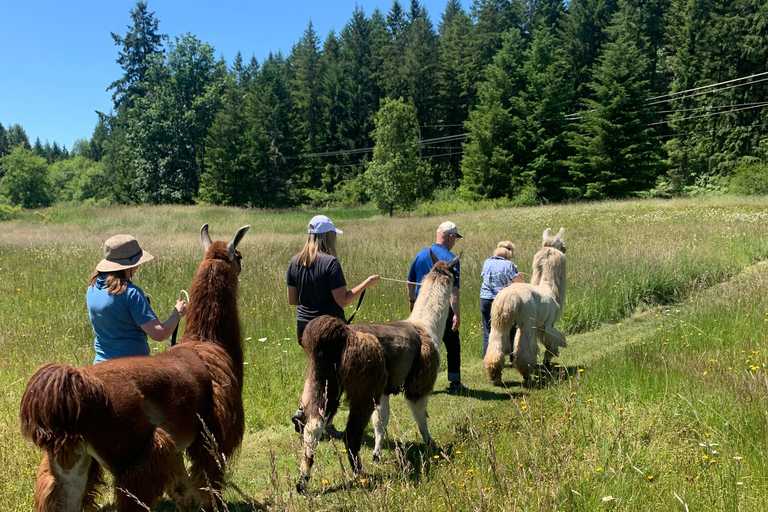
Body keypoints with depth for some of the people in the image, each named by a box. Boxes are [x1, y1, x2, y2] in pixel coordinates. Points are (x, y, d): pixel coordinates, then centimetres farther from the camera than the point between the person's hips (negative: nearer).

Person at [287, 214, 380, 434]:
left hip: (304, 325, 6)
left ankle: (303, 410, 10)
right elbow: (343, 301, -18)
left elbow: (292, 299, 6)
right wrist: (366, 284, -8)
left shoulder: (295, 262, 1)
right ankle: (325, 424, 21)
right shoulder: (330, 262, -19)